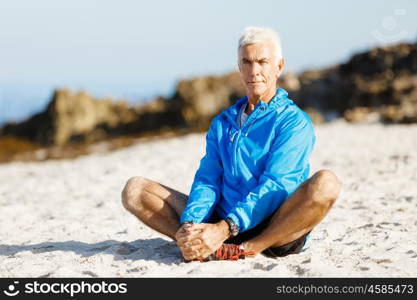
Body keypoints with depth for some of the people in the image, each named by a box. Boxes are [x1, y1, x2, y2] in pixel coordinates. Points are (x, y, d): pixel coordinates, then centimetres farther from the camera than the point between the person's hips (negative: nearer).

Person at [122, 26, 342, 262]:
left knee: (326, 183, -34)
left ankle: (245, 250, -32)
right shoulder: (222, 123, 17)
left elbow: (275, 186, -13)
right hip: (222, 222, 4)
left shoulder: (294, 121, -1)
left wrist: (224, 229, -27)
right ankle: (199, 245, -27)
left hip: (275, 230, -4)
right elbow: (207, 180, 6)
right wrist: (189, 226, -17)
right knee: (135, 189, -6)